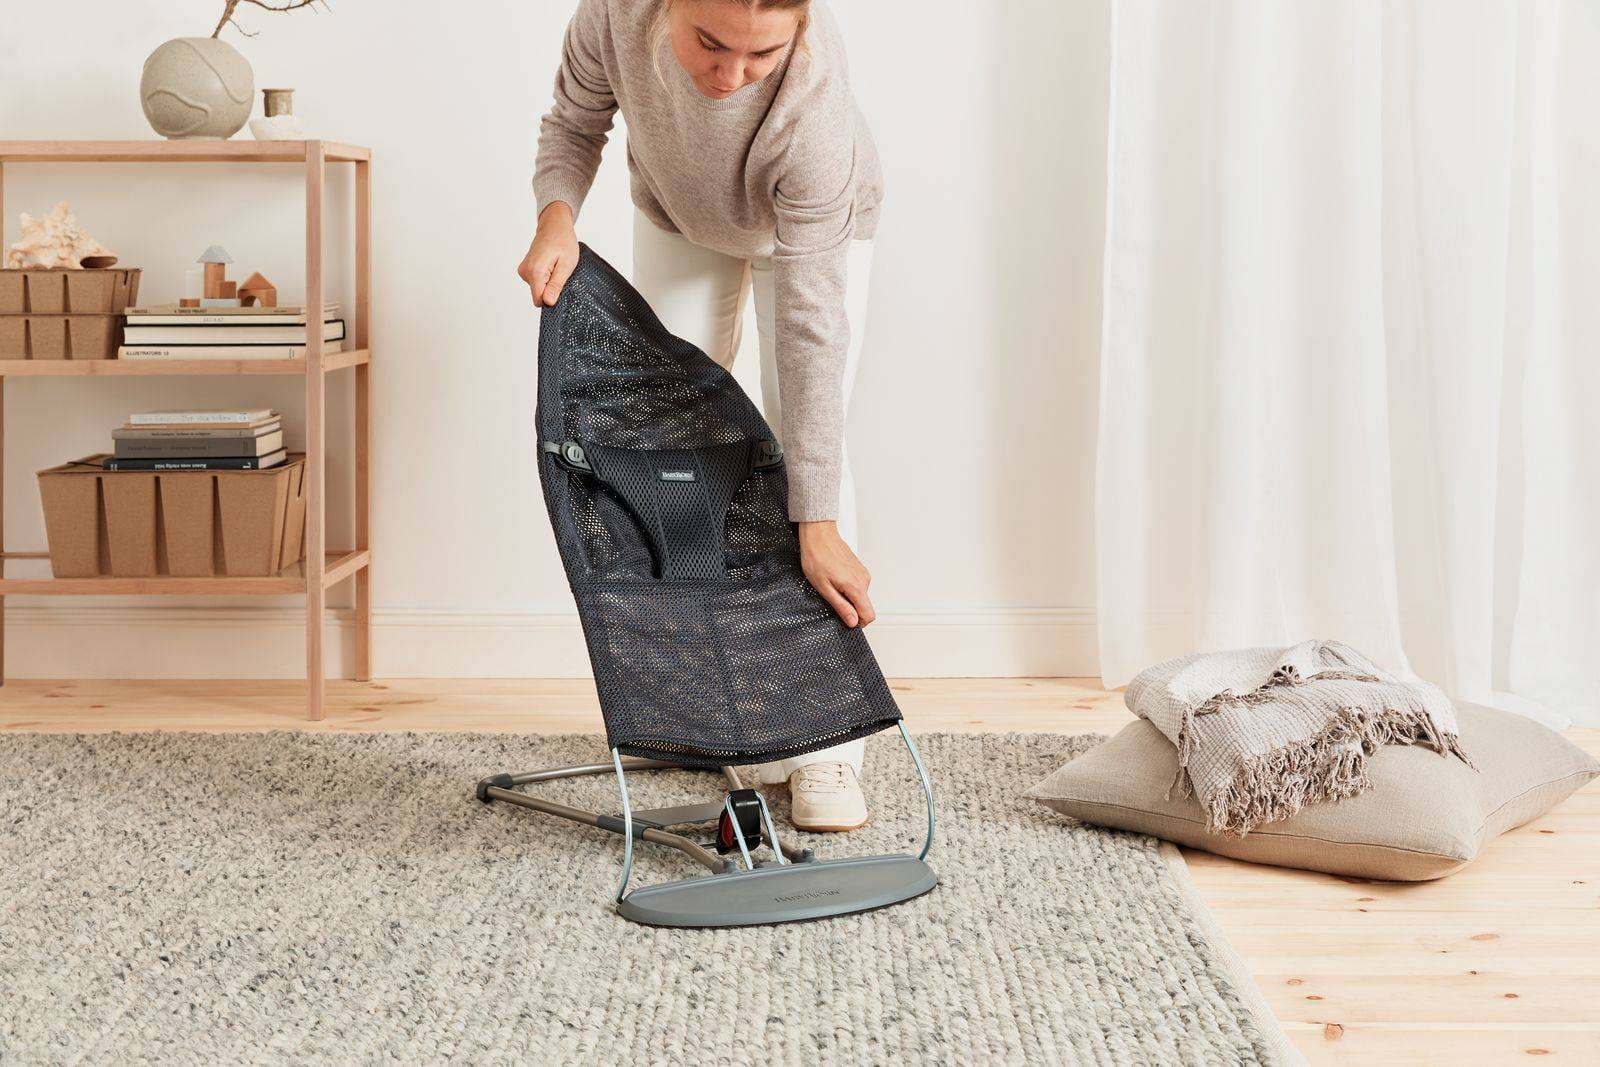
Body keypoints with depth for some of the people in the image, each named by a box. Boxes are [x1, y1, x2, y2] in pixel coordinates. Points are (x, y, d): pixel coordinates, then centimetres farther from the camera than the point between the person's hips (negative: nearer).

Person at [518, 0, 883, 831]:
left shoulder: (814, 106, -45)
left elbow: (809, 329, -43)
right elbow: (573, 125, -13)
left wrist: (818, 526, -44)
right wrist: (556, 216, -35)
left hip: (817, 223, -4)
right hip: (677, 219, 4)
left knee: (804, 442, -14)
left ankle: (825, 747, -11)